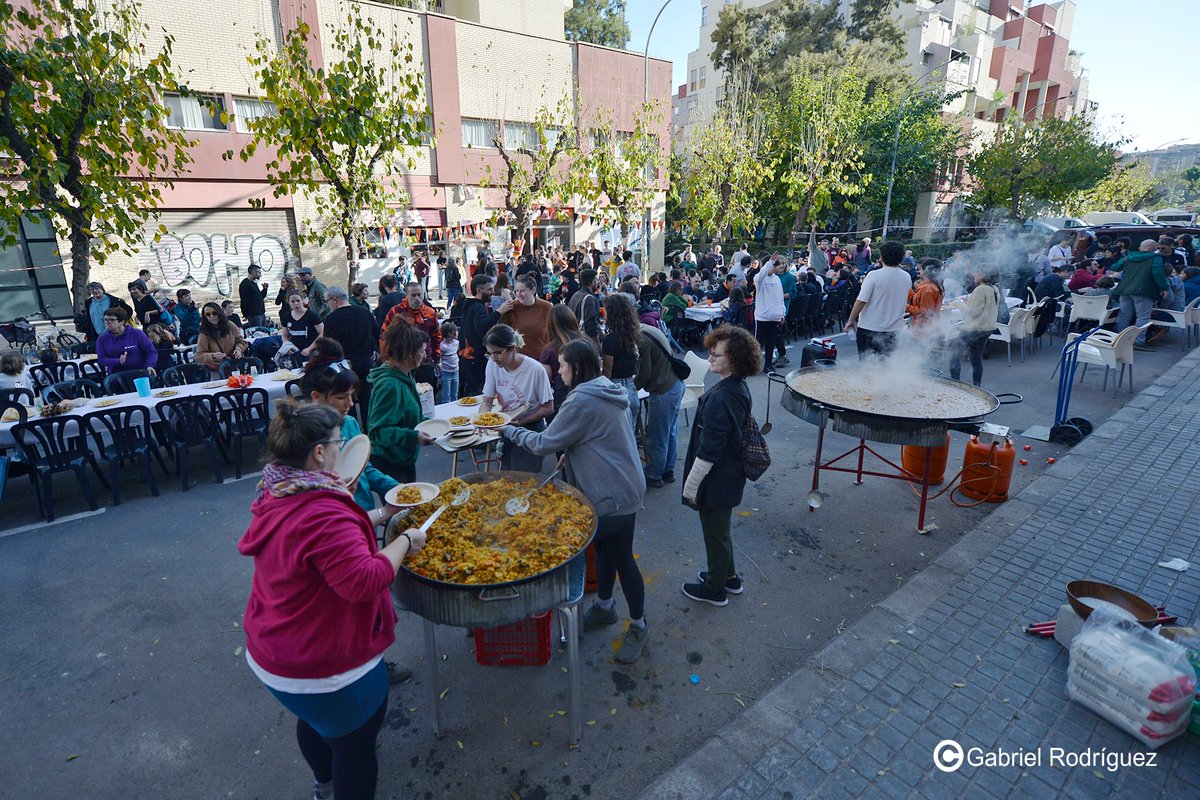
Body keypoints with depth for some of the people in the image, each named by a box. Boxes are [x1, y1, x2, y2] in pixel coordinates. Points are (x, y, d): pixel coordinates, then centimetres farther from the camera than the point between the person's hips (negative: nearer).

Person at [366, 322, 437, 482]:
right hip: (389, 463, -10)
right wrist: (413, 436, -37)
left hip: (405, 459, 10)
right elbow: (378, 430, -29)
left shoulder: (405, 376, 6)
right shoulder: (389, 385, -25)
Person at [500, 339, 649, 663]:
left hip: (615, 494, -10)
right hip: (616, 487, 10)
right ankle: (604, 607, 40)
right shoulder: (605, 392, 7)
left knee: (621, 558, 5)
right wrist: (570, 454, 6)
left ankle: (638, 626, 23)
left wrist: (510, 431, -3)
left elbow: (545, 443, -17)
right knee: (604, 548, 22)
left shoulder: (581, 401, -24)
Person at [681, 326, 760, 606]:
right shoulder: (740, 388, -1)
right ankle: (728, 577, 46)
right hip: (731, 475, 9)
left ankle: (715, 589, 33)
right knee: (720, 529, 27)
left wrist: (691, 485, -17)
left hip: (716, 481, -9)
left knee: (715, 533, 11)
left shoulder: (719, 399, -30)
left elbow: (708, 451, -27)